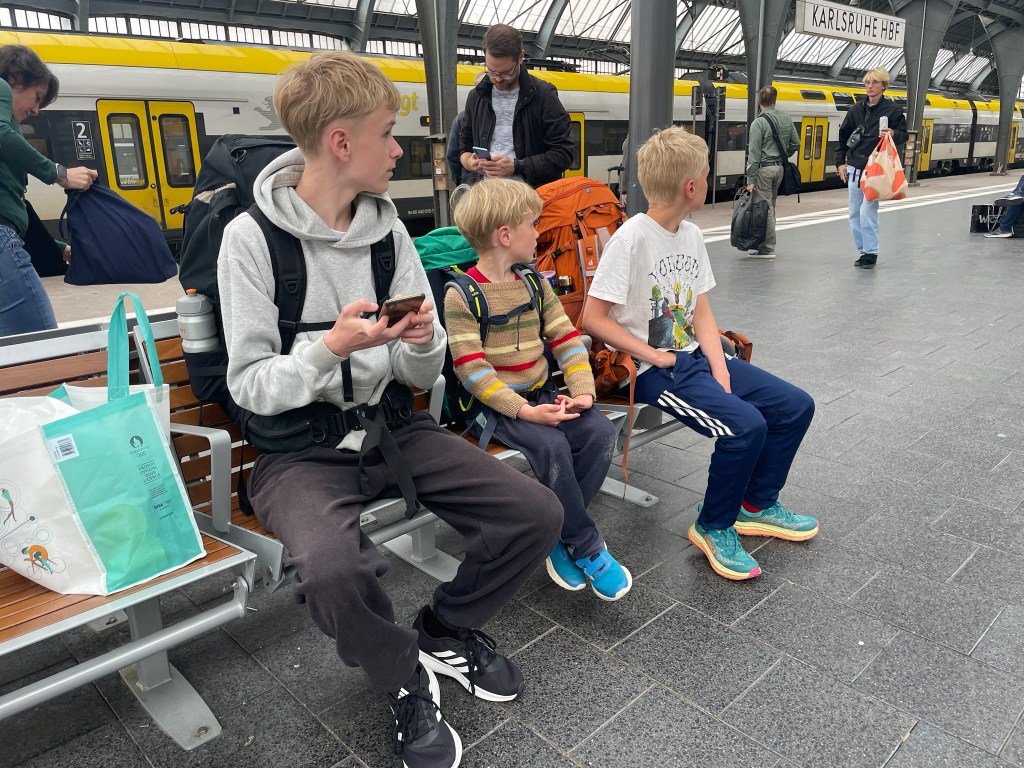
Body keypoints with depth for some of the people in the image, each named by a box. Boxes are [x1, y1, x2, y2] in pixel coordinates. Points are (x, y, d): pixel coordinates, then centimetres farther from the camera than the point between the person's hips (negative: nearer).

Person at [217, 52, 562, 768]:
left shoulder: (388, 226, 4)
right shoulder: (253, 236, -10)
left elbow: (419, 374, 5)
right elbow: (249, 386, -10)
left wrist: (423, 343, -18)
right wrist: (331, 348, -27)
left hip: (390, 425, 5)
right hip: (298, 447, -4)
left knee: (536, 514, -11)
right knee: (332, 569, -35)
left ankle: (446, 629, 17)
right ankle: (406, 678, 0)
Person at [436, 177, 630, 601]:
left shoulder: (535, 283, 10)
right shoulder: (462, 294, -10)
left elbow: (566, 339, 6)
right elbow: (471, 368, -17)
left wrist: (583, 390, -10)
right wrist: (523, 410, -25)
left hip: (542, 394, 6)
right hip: (494, 404, -6)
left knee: (600, 430, -18)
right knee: (552, 445, -30)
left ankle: (561, 536, -4)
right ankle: (587, 547, -10)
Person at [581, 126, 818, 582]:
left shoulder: (692, 236, 8)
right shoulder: (632, 238, -16)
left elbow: (702, 312, 8)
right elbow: (593, 318, -17)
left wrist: (720, 370, -5)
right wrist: (653, 355, -16)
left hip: (695, 356, 8)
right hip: (654, 370, -8)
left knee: (796, 406, 3)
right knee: (745, 425, -26)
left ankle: (757, 505, 23)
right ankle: (713, 528, -1)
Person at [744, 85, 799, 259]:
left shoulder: (759, 122, -12)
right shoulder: (786, 119, 7)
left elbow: (754, 153, -15)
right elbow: (795, 143, 12)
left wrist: (750, 179, -15)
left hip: (764, 168, -7)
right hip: (779, 168, 7)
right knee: (770, 207, 14)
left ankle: (768, 249, -2)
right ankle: (764, 243, 23)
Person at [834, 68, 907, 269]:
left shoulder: (892, 109, -2)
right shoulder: (857, 109, 9)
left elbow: (903, 135, 3)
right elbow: (843, 135, 14)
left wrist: (893, 134, -21)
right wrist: (840, 162, 8)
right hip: (855, 169, 5)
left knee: (867, 211, -12)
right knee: (855, 213, 6)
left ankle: (871, 253, -2)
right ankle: (863, 251, 17)